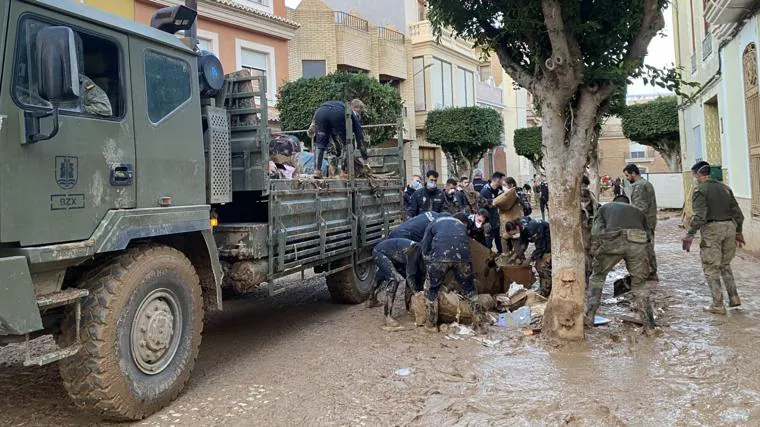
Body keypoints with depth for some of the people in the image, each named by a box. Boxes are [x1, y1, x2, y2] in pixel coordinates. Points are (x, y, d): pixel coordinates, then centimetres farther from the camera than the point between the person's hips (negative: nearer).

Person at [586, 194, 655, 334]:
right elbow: (649, 235, 31)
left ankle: (589, 317, 17)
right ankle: (649, 326, 19)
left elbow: (595, 232, 14)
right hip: (637, 243, 2)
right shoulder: (638, 211, 37)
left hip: (613, 241, -2)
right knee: (639, 284, 19)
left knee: (598, 276, 19)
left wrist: (595, 253, 17)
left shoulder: (605, 207, 31)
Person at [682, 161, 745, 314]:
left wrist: (690, 235, -15)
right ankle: (734, 297, 17)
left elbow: (699, 216, -18)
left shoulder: (700, 189, -7)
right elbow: (738, 212, 14)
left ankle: (718, 305, 3)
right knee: (725, 264, 23)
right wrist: (738, 232, 23)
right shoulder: (724, 187, 13)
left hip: (712, 229, -7)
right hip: (729, 227, 7)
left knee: (711, 268, 2)